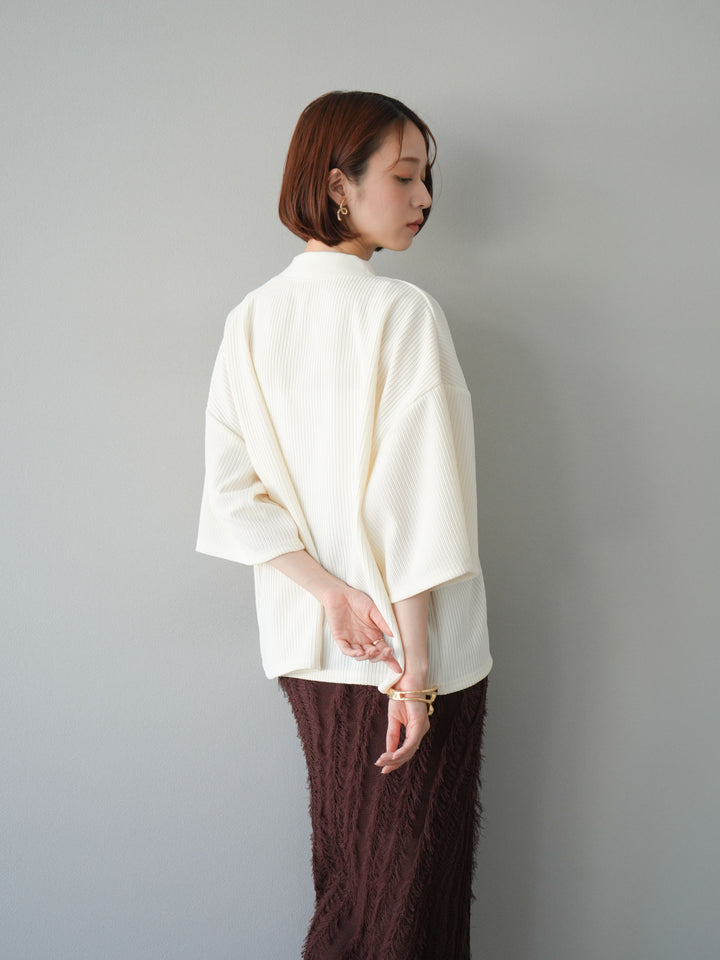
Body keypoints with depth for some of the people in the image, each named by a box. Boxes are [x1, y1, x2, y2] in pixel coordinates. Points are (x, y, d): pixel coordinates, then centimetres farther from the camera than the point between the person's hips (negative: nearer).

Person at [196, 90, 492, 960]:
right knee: (410, 873, 10)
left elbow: (234, 493, -3)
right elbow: (414, 503, -19)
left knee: (342, 858, 22)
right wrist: (415, 662, -15)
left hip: (304, 645, 6)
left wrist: (331, 591, -7)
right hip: (409, 642, -6)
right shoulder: (406, 313, -15)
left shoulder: (249, 319, 2)